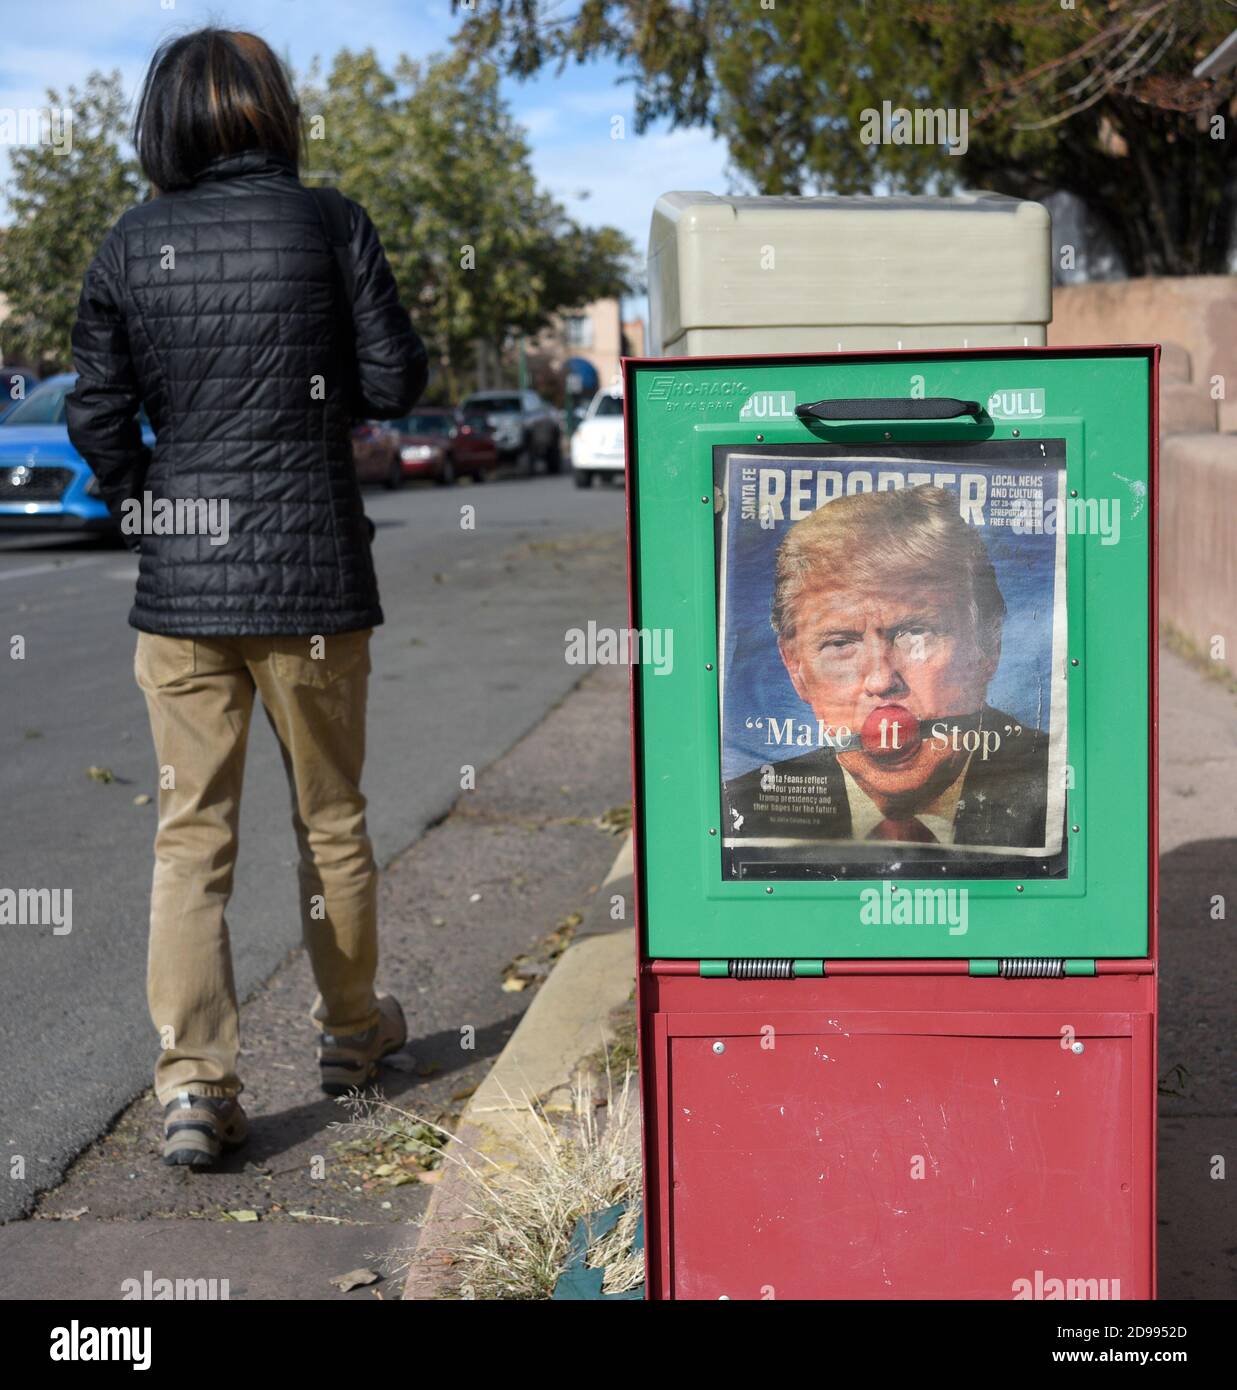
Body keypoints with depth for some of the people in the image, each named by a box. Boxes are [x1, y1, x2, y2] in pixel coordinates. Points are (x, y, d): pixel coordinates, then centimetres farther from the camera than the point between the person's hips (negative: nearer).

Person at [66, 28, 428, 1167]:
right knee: (331, 818, 15)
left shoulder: (130, 246, 2)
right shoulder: (328, 227, -5)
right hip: (312, 571, -1)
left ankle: (193, 1084, 1)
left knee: (192, 833, 6)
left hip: (181, 579, 2)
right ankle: (350, 1029, 31)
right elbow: (395, 384, -3)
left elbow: (98, 416, 1)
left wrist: (155, 517, 14)